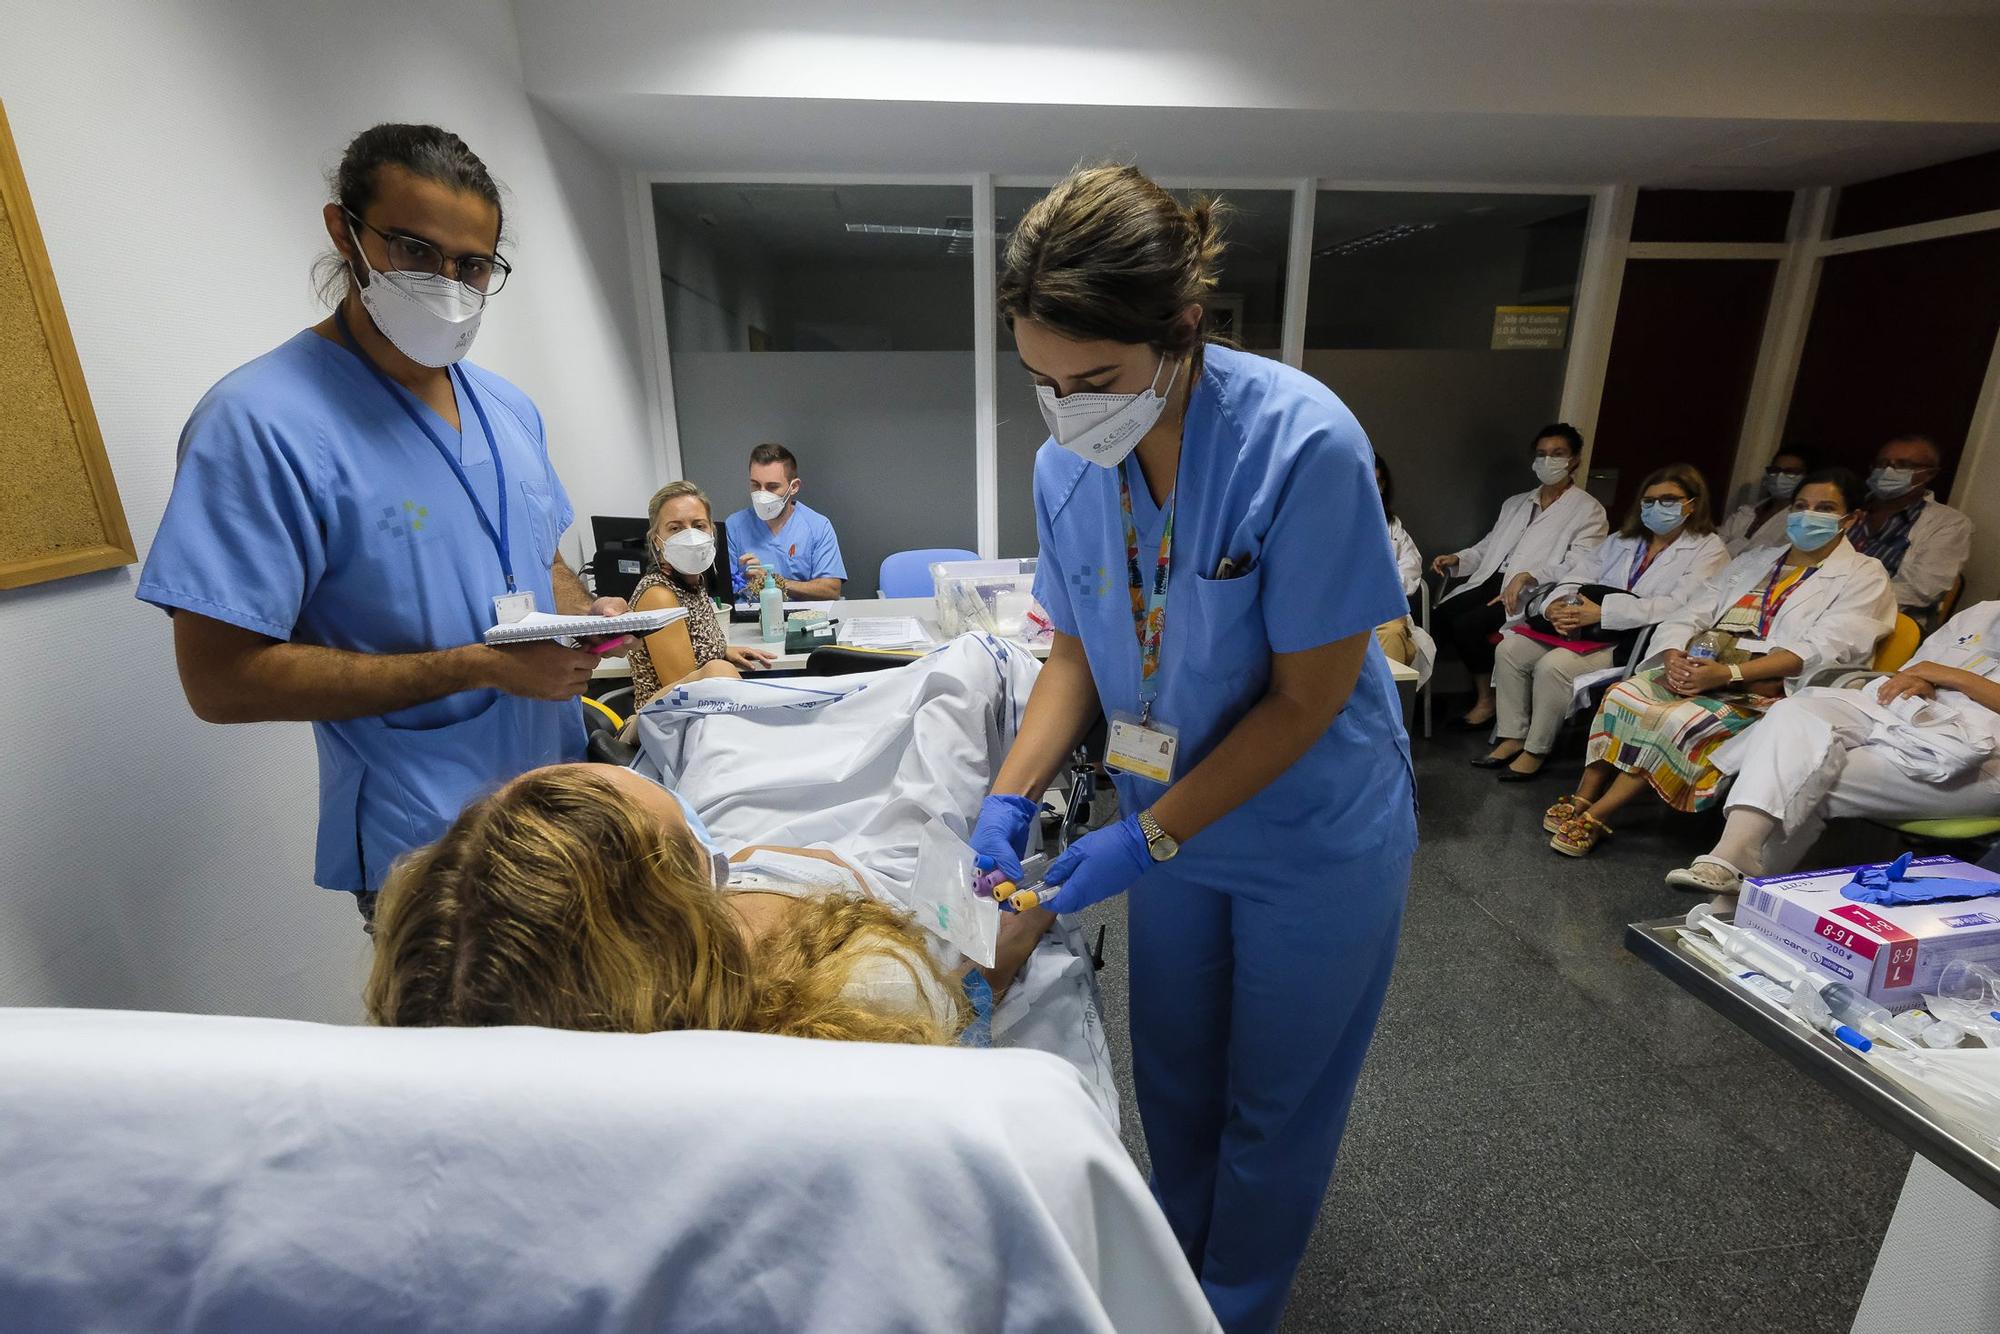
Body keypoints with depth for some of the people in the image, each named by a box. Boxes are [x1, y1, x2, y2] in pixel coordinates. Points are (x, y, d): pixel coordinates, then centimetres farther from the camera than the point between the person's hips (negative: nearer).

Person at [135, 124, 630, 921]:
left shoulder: (511, 408, 6)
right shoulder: (260, 422, -16)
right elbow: (221, 678, -18)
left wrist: (586, 614, -8)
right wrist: (483, 666, -23)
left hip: (559, 798, 7)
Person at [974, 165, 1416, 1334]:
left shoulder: (1305, 443, -26)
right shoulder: (1066, 464, -10)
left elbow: (1308, 698, -21)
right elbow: (1077, 652, -1)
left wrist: (1148, 838, -22)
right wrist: (1013, 797, -13)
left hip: (1315, 841, -4)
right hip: (1171, 827, 5)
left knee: (1274, 1107, 18)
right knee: (1173, 1079, 24)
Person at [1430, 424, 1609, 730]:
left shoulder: (1588, 510, 3)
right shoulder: (1515, 503, 24)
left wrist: (1527, 575, -27)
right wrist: (1458, 559, 2)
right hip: (1491, 580, 6)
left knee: (1467, 624, -28)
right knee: (1440, 616, -21)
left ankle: (1487, 699, -7)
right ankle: (1478, 683, -2)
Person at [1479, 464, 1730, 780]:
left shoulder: (1708, 550, 0)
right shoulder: (1623, 539, 20)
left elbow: (1679, 606, -16)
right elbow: (1579, 572, 9)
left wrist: (1602, 612, -24)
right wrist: (1556, 604, -15)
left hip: (1636, 641, -7)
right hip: (1591, 627, 7)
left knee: (1554, 665, -30)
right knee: (1510, 649, -13)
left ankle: (1536, 751, -13)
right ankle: (1512, 738, -6)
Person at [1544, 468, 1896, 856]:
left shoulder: (1864, 575, 9)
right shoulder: (1753, 560, 24)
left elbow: (1823, 649, -8)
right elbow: (1691, 615, 14)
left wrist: (1729, 673, -21)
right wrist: (1674, 658, -10)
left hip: (1765, 688, -4)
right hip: (1698, 669, 4)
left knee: (1678, 721, -33)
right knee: (1623, 695, -26)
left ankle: (1596, 816, -27)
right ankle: (1581, 800, -25)